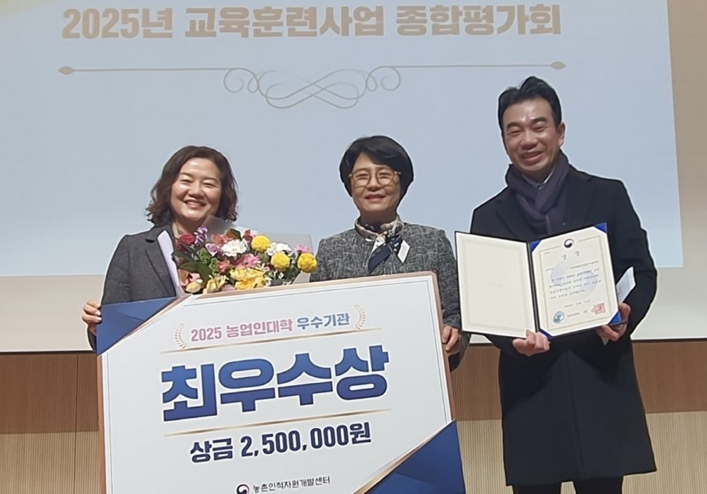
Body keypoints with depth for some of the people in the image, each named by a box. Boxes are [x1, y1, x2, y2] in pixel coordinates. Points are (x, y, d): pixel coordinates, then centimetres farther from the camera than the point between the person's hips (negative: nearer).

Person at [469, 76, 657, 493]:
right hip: (531, 384, 1)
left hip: (602, 377, 0)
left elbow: (643, 273, 6)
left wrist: (625, 316, -15)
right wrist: (513, 339, -14)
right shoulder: (490, 216, 10)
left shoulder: (607, 196, 8)